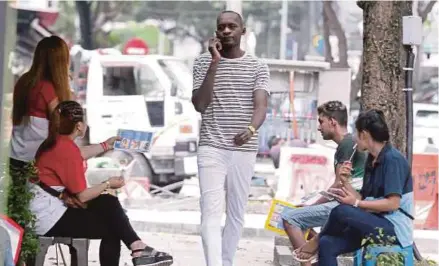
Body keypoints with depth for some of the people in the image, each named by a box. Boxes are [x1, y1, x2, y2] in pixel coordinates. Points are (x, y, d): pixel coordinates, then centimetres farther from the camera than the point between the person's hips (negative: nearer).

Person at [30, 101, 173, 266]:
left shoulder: (54, 142, 8)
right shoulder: (68, 148, -19)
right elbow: (82, 196, -16)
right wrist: (108, 184, 0)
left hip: (41, 210, 9)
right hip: (49, 217, -9)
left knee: (108, 203, 7)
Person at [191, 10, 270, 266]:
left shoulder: (258, 67, 4)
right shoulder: (204, 62, 4)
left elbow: (261, 106, -9)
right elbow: (199, 104, -8)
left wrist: (251, 129, -31)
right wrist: (215, 63, -13)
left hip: (244, 150, 1)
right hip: (211, 148, -1)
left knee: (236, 213, 8)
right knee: (211, 213, -14)